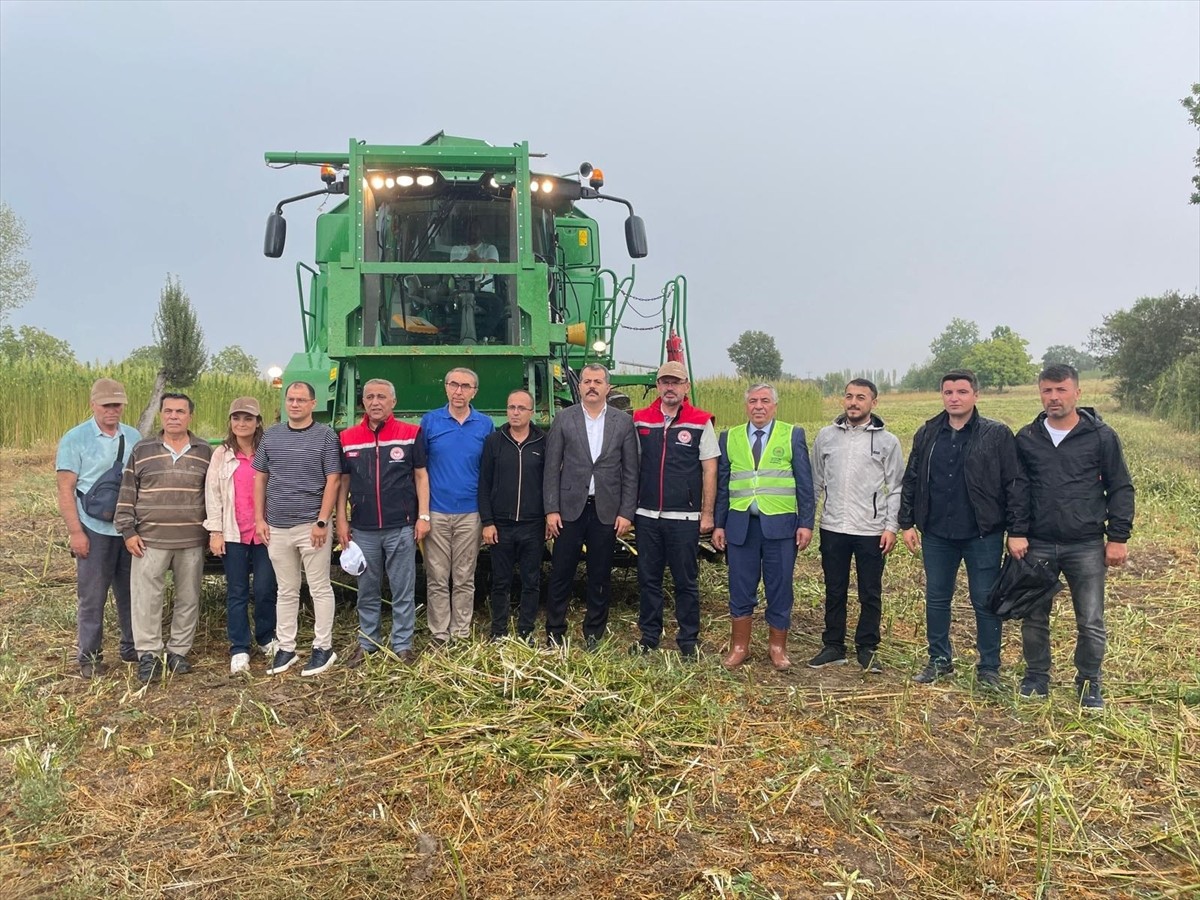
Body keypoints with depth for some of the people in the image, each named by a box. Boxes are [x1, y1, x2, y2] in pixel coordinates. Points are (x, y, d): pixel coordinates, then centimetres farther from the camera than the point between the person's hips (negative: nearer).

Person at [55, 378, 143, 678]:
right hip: (95, 531, -4)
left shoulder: (133, 437, 8)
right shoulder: (75, 439, -4)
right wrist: (75, 531, -12)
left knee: (131, 593, 12)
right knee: (92, 597, 4)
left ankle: (132, 648, 25)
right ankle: (90, 658, 15)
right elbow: (66, 489, -6)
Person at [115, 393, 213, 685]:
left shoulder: (204, 452, 6)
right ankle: (148, 655, 10)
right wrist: (128, 531, -3)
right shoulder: (142, 450, 3)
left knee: (188, 599, 7)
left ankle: (178, 651, 20)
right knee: (146, 598, -1)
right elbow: (127, 494, 4)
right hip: (150, 539, -1)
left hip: (192, 541, 1)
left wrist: (213, 531, 7)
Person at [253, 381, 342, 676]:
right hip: (277, 527, 4)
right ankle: (285, 648, 20)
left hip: (311, 526, -4)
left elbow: (333, 481, -7)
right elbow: (260, 478, 13)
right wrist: (259, 519, 5)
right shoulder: (271, 435, 10)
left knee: (320, 589, 3)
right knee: (286, 591, 12)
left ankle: (323, 648, 12)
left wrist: (322, 522, -12)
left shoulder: (326, 436, -3)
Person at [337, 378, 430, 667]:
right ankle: (366, 642, 28)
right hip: (363, 530, 2)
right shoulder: (348, 438, 7)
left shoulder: (410, 434, -1)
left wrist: (423, 516, -4)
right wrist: (341, 521, 5)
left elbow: (421, 476, 2)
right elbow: (343, 482, 11)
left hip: (401, 528, -2)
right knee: (367, 592, 14)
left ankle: (402, 644, 17)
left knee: (403, 591, 5)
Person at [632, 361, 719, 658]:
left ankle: (688, 640, 18)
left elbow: (710, 470, -2)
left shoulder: (700, 422, -2)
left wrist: (707, 513, -5)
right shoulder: (641, 420, 6)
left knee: (686, 581, 6)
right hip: (647, 515, 3)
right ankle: (649, 636, 23)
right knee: (648, 579, 10)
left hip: (684, 517, -3)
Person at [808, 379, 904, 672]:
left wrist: (892, 527, -6)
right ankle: (833, 647, 23)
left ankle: (867, 649, 22)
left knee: (870, 594, 8)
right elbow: (815, 482, 9)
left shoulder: (887, 441, -1)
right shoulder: (826, 436, 4)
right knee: (834, 591, 11)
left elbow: (896, 489, 1)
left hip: (872, 531, -2)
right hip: (833, 528, 2)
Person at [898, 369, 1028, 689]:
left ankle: (989, 668, 19)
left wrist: (1018, 531, -12)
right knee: (936, 599, 12)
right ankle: (940, 660, 27)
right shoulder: (927, 434, 6)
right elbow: (911, 481, 11)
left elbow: (1015, 484, -7)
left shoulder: (997, 434, -5)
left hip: (983, 534, -3)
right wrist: (907, 523, 6)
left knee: (985, 602, 5)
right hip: (936, 534, 4)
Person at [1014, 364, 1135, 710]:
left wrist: (1118, 537, -3)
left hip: (1086, 547, -2)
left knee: (1091, 622, 3)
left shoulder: (1101, 437, -2)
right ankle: (1036, 678, 25)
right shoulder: (1026, 438, 4)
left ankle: (1089, 684, 20)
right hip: (1038, 546, 2)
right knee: (1034, 618, 9)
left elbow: (1121, 488, 1)